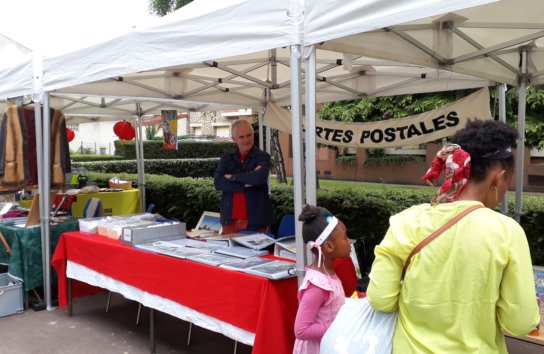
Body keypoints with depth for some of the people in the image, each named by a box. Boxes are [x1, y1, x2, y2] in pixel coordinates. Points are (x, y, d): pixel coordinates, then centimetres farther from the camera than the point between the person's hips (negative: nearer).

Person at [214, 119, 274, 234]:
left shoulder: (262, 156, 0)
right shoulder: (226, 158, 10)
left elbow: (260, 177, -21)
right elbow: (218, 182, -4)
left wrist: (233, 177, -9)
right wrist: (245, 184, -14)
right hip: (230, 220, 3)